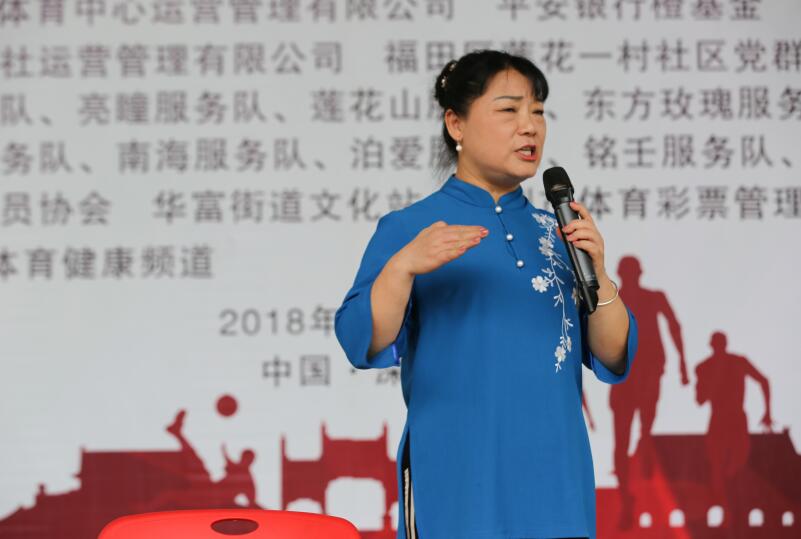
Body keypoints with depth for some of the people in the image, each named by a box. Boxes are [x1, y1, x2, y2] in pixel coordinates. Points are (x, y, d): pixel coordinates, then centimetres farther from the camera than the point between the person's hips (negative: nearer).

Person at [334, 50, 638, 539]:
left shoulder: (558, 233, 10)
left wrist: (596, 272, -10)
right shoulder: (407, 229, -2)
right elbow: (364, 346, -12)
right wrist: (403, 266, -27)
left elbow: (614, 361, 6)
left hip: (553, 482, 4)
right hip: (456, 482, -4)